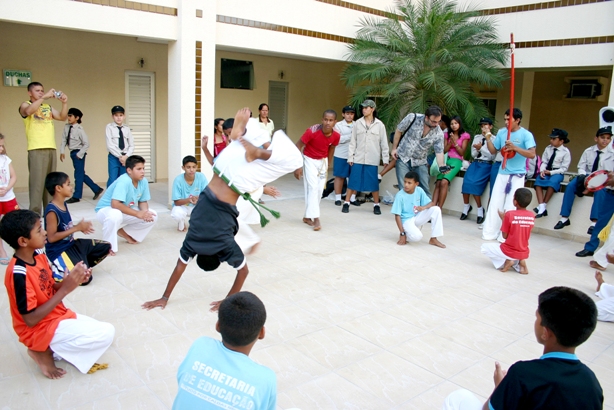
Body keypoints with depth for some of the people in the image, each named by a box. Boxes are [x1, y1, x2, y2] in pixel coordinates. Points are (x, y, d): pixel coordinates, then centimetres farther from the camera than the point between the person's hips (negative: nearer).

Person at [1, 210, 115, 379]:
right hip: (40, 329, -8)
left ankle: (54, 347, 9)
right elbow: (31, 319, -25)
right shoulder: (19, 273, -28)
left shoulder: (39, 255, -3)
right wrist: (66, 288, -27)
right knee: (106, 333, -16)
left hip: (57, 315, 8)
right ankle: (45, 350, -2)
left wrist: (73, 281, -13)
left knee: (104, 330, 11)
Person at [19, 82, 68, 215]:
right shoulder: (25, 105, 5)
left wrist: (65, 103, -6)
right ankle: (34, 213, -6)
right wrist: (44, 97, -22)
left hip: (51, 148, 5)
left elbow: (62, 117, 8)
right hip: (36, 149, -5)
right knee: (37, 181, -8)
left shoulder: (48, 107, 19)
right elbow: (29, 111, -19)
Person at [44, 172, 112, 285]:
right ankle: (55, 270, 1)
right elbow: (51, 237, -24)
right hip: (59, 251, -9)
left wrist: (81, 227, -2)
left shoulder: (63, 204, 5)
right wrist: (77, 228, -22)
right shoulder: (52, 210, -23)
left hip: (71, 244, 9)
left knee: (106, 246, 11)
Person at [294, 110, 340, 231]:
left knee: (319, 190, 5)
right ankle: (316, 218, -14)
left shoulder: (336, 136, -17)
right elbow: (298, 146, -20)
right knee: (312, 187, -13)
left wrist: (328, 165, 13)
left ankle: (307, 216, 18)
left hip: (323, 161, 4)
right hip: (310, 160, -4)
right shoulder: (312, 131, -30)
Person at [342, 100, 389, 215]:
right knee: (353, 181, 2)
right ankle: (347, 203, 11)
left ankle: (376, 205, 16)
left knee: (373, 183, 4)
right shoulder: (358, 123, 3)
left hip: (372, 160, -1)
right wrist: (350, 157, 0)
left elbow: (384, 143, 3)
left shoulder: (379, 125, 1)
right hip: (358, 158, 1)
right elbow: (353, 141, 4)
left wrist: (385, 159, 2)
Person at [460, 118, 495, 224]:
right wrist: (477, 149, -8)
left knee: (475, 184, -25)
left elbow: (492, 156, -7)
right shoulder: (477, 137, 17)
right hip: (475, 163, 4)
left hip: (487, 165, -4)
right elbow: (473, 154, 13)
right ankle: (466, 206, -5)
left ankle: (480, 209, -8)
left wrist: (481, 148, -15)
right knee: (467, 181, -22)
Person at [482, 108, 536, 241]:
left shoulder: (526, 135, -9)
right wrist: (488, 138, -3)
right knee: (495, 203, 5)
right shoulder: (501, 132, 6)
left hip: (517, 175, -5)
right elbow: (493, 151, 12)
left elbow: (532, 154, -17)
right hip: (502, 173, 5)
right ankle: (490, 232, 13)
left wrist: (515, 148, -27)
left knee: (510, 207, -1)